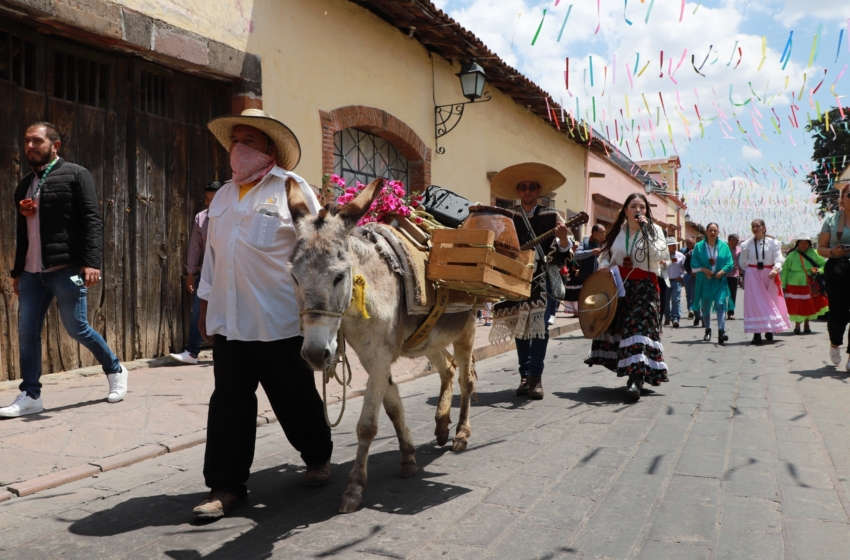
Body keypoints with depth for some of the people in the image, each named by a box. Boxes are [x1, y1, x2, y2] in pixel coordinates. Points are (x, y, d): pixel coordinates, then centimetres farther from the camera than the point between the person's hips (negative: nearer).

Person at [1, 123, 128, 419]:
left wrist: (91, 262, -21)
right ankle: (30, 396, 12)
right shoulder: (24, 185, 19)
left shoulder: (75, 175, -1)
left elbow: (92, 220, -10)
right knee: (27, 332, 4)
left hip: (66, 268, -6)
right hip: (32, 272, 7)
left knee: (77, 328, -2)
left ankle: (115, 370, 19)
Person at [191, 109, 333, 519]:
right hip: (227, 322, 5)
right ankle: (225, 485, 15)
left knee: (295, 398, 10)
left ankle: (318, 457, 34)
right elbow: (211, 254, 18)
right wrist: (206, 307, 18)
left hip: (279, 322, -5)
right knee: (228, 403, 5)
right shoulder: (223, 195, 14)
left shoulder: (293, 190, -5)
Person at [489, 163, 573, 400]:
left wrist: (563, 238, -24)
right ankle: (525, 375, 13)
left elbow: (563, 251, -3)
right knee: (520, 327, 5)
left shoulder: (551, 216, 2)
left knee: (539, 326, -10)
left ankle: (536, 377, -5)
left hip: (543, 280, -2)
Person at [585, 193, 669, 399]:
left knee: (640, 327, -16)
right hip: (619, 284, 4)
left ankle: (636, 378, -23)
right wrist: (604, 265, -4)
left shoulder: (655, 230, 1)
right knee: (618, 325, 8)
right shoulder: (618, 230, 10)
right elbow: (605, 253, 19)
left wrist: (646, 231, -18)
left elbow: (659, 256, -15)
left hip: (644, 286, -4)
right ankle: (632, 370, 24)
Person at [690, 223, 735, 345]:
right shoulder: (699, 246, 3)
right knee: (705, 307, 8)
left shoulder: (724, 246, 5)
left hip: (720, 281, -1)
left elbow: (730, 263, 3)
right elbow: (694, 263, 0)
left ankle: (721, 331, -19)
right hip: (704, 281, 1)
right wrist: (703, 269, -15)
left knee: (720, 304, -14)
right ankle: (708, 330, 25)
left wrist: (722, 271, -14)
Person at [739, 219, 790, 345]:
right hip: (753, 276, 0)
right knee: (755, 303, -4)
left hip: (769, 275, 0)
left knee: (770, 303, 6)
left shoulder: (773, 243, 0)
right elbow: (742, 262, 12)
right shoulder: (747, 244, 3)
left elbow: (778, 259, -9)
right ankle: (756, 333, -5)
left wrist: (775, 269, -25)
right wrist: (752, 270, 11)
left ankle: (769, 331, 18)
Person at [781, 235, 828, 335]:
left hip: (810, 285, 2)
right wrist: (783, 285, -1)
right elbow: (785, 271, 0)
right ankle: (797, 325, 18)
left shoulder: (814, 253, 0)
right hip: (795, 285, -2)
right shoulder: (792, 255, -4)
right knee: (796, 306, 0)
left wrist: (819, 270, -13)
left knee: (809, 305, 7)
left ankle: (806, 324, 25)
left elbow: (824, 264, 8)